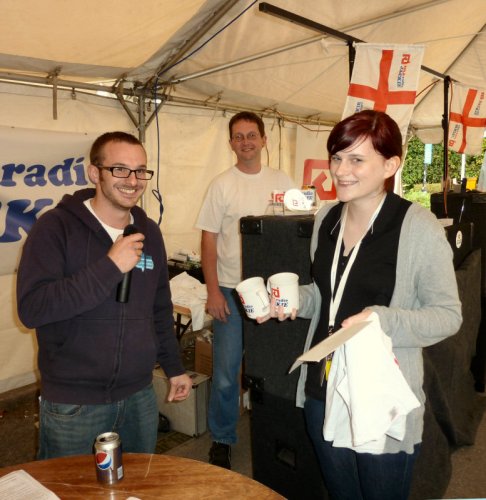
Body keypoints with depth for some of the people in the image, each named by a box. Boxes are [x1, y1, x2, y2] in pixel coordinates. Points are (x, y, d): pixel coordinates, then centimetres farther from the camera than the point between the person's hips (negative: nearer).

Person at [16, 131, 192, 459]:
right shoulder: (57, 226, -12)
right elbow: (31, 309, -23)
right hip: (72, 403, -4)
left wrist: (174, 367, 15)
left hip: (139, 394, 5)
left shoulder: (149, 232, 4)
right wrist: (109, 267, -27)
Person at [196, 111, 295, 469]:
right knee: (226, 370, 5)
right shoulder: (222, 185, -3)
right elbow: (209, 239, -4)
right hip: (231, 290, -2)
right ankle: (222, 439, 25)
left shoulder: (282, 181, 4)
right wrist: (213, 291, -10)